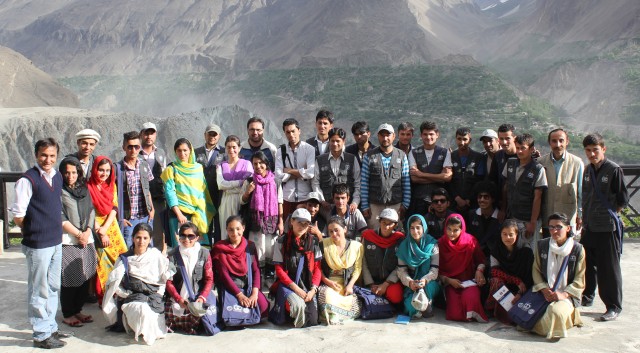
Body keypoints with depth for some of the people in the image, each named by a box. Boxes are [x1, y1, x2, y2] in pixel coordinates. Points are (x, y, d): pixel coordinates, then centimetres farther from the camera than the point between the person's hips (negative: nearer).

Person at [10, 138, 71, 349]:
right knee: (39, 291, 4)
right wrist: (34, 231, -3)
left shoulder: (57, 177, 7)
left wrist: (55, 230, 10)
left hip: (56, 242, 7)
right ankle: (41, 335, 16)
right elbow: (18, 216, -15)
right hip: (38, 245, -7)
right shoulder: (27, 180, -15)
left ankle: (50, 327, 33)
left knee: (53, 288, 18)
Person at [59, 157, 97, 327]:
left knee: (85, 277, 7)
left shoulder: (84, 189, 14)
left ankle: (77, 310, 21)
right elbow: (61, 218, -8)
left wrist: (87, 232, -3)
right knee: (70, 279, -3)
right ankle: (68, 315, 10)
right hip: (68, 241, -5)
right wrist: (78, 234, -7)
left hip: (87, 239, 5)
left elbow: (91, 211, 11)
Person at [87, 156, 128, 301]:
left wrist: (104, 228, -9)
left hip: (111, 227, 4)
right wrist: (100, 233, -11)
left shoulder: (112, 186, 9)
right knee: (102, 262, -8)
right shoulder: (88, 187, -6)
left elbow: (114, 208, 4)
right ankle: (103, 297, -2)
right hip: (95, 229, -4)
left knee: (115, 260, 0)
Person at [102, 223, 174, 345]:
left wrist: (158, 294, -7)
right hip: (132, 298, 0)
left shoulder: (157, 256, 9)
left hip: (153, 296, 1)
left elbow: (168, 278, 5)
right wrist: (126, 294, -6)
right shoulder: (124, 259, 10)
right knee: (142, 310, -35)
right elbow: (114, 283, 6)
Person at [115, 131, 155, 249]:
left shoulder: (144, 165, 6)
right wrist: (120, 218, -8)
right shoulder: (117, 168, -8)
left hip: (145, 217, 4)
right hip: (127, 220, -4)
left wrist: (152, 209, 6)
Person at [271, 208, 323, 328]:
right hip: (288, 284, -2)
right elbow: (279, 269, -3)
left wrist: (313, 289, -9)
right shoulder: (282, 241, 0)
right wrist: (295, 288, -13)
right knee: (299, 305, -33)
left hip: (308, 285, 2)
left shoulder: (313, 241, 6)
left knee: (312, 321, -15)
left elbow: (317, 268, 4)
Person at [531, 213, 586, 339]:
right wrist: (544, 290, -9)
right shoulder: (542, 245, 7)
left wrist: (564, 294, -17)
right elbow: (536, 270, 8)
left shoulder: (578, 249, -1)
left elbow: (579, 280, -2)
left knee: (557, 311, -35)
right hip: (544, 292, 3)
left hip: (567, 295, -3)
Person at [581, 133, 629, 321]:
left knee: (609, 268, 1)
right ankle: (587, 297, 33)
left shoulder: (614, 170, -11)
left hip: (607, 228, -6)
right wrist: (585, 217, 12)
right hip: (589, 227, 7)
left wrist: (608, 214, -3)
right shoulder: (588, 170, 9)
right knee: (587, 265, 16)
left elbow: (623, 200, -8)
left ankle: (614, 306, 12)